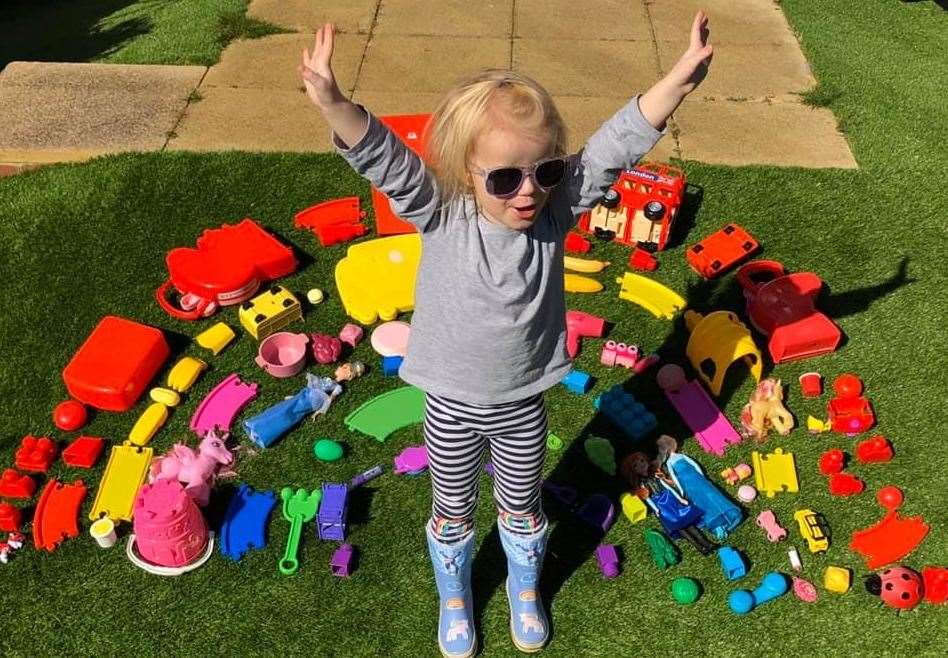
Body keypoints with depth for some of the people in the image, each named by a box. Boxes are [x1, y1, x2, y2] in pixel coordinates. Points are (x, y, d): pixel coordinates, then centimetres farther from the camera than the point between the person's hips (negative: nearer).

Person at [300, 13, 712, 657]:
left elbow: (615, 147, -22)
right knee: (453, 512, 21)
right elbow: (386, 160, -33)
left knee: (523, 508, 25)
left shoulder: (556, 209, -16)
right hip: (452, 403, -1)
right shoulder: (442, 216, -22)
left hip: (524, 401, 2)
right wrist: (334, 104, -51)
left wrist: (680, 78, -32)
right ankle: (455, 599, 51)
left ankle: (526, 588, 55)